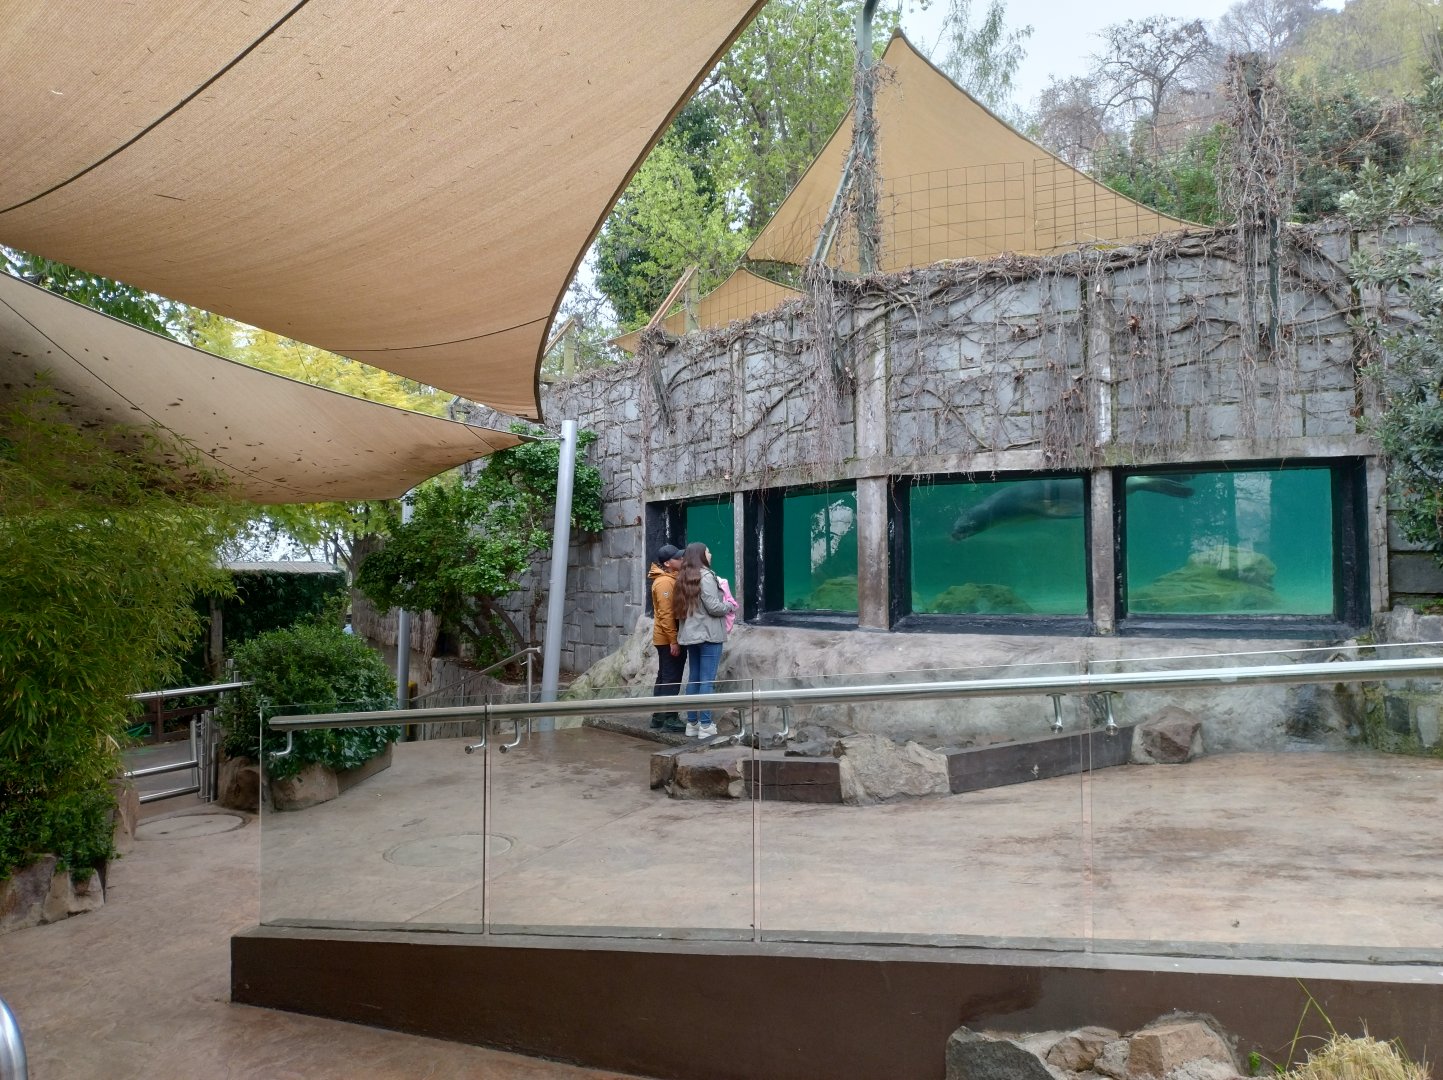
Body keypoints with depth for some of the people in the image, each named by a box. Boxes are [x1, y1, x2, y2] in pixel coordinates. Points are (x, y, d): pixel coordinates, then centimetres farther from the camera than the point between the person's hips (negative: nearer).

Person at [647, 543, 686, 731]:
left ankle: (658, 717, 18)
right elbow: (666, 614, -21)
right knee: (672, 679, -6)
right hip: (669, 638, -10)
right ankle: (669, 718, -2)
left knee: (664, 677, 12)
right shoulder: (665, 582, -17)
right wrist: (674, 640, -22)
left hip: (665, 638, 10)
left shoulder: (671, 578, 13)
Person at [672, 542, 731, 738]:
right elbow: (713, 607, -17)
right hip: (708, 634, -8)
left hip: (690, 635, 8)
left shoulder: (684, 578, 11)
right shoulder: (705, 576, -14)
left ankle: (692, 723, 15)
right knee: (707, 680, -5)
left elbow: (680, 607, 11)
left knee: (693, 678, 11)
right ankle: (705, 725, -4)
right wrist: (729, 606, 3)